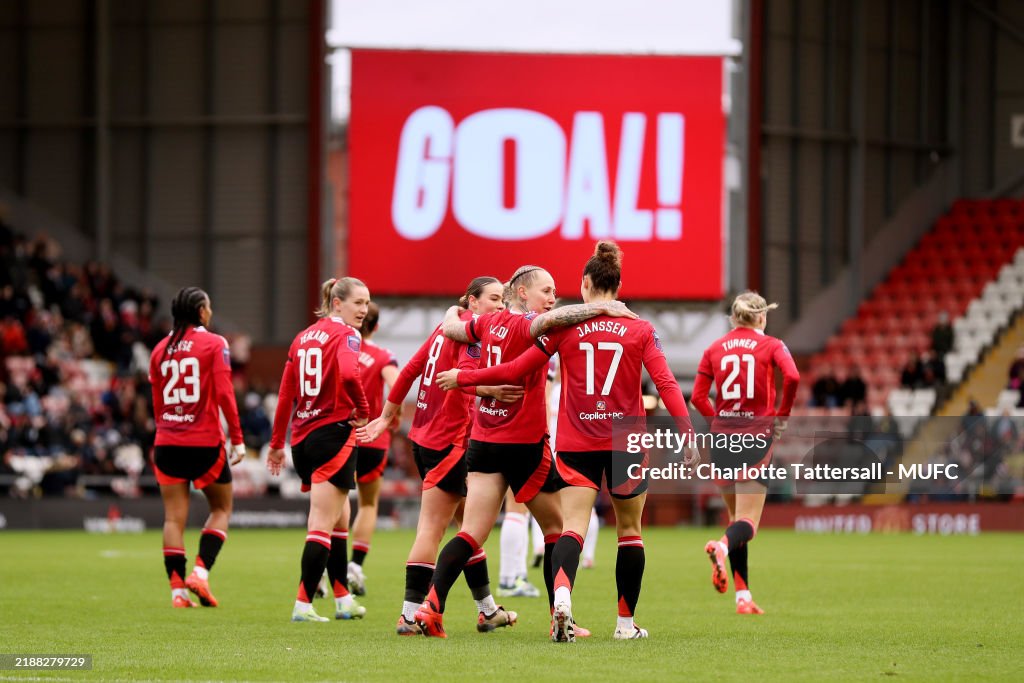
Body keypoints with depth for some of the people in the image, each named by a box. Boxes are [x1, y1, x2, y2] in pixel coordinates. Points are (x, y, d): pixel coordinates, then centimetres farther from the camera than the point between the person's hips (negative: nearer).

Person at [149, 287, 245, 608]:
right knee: (221, 508, 12)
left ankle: (177, 589, -2)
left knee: (174, 518, 4)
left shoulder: (160, 349, 9)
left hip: (168, 441, 4)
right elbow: (224, 394, -11)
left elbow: (157, 402, 13)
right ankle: (201, 571, -5)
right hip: (205, 440, -4)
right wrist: (237, 438, -8)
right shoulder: (214, 344, -5)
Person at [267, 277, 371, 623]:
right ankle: (304, 604, -9)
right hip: (333, 433, -8)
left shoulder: (304, 337, 14)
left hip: (302, 437, 8)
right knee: (323, 524, -5)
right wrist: (363, 409, -11)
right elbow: (349, 374, -28)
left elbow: (286, 393, 14)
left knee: (339, 518, 19)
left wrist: (277, 443, 18)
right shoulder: (346, 334, -8)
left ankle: (343, 599, 24)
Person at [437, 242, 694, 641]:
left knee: (573, 528, -7)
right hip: (627, 440, 0)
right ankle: (626, 623, 19)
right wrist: (688, 435, -6)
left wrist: (462, 378, 13)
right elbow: (665, 383, -8)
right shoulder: (640, 330, 0)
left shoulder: (564, 327, -1)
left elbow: (515, 370, 1)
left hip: (576, 443, 0)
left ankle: (562, 596, -35)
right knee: (629, 529, 15)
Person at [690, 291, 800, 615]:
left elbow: (698, 397, 1)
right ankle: (722, 546, -39)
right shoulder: (771, 345, 0)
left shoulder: (714, 349, 7)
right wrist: (782, 415, -5)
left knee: (737, 517, 15)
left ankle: (743, 596, 10)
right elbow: (792, 376, -18)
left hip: (723, 435, 3)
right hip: (757, 436, -3)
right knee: (747, 523, -4)